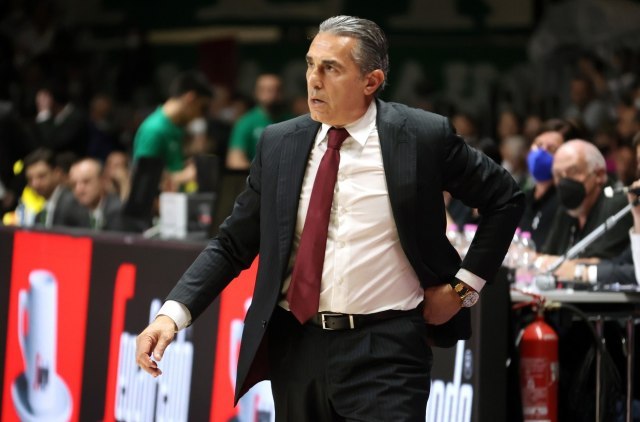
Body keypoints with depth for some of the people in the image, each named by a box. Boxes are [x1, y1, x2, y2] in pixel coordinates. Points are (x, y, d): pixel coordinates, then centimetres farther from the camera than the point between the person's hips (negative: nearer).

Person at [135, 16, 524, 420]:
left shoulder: (423, 137, -4)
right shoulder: (279, 144, 4)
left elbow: (505, 198, 8)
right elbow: (232, 244, 7)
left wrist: (463, 285, 3)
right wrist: (174, 312, -6)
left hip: (384, 352, -3)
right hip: (296, 348, 4)